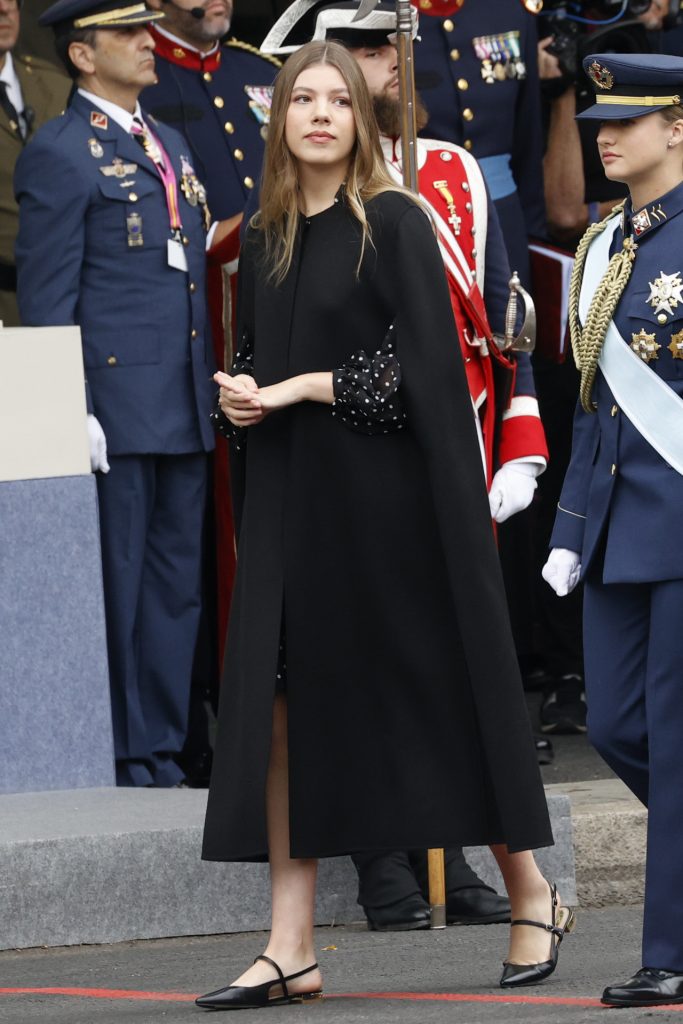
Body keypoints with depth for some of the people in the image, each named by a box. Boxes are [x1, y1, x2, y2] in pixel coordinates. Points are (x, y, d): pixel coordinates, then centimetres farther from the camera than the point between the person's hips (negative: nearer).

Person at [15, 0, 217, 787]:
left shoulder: (170, 147, 19)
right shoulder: (60, 154, -6)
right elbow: (46, 299, -10)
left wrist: (211, 391, 18)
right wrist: (71, 412, -16)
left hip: (184, 416, 8)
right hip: (115, 411, -8)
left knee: (175, 588, 10)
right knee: (111, 590, -3)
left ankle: (159, 754, 16)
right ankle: (114, 765, 3)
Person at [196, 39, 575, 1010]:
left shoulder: (395, 223, -8)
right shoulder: (264, 239, 10)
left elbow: (427, 367, -14)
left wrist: (303, 389, -15)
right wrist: (239, 394, -4)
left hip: (385, 494, -5)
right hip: (290, 502, 6)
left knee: (438, 690, 3)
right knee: (286, 708, -1)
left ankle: (533, 894, 21)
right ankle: (291, 950, -1)